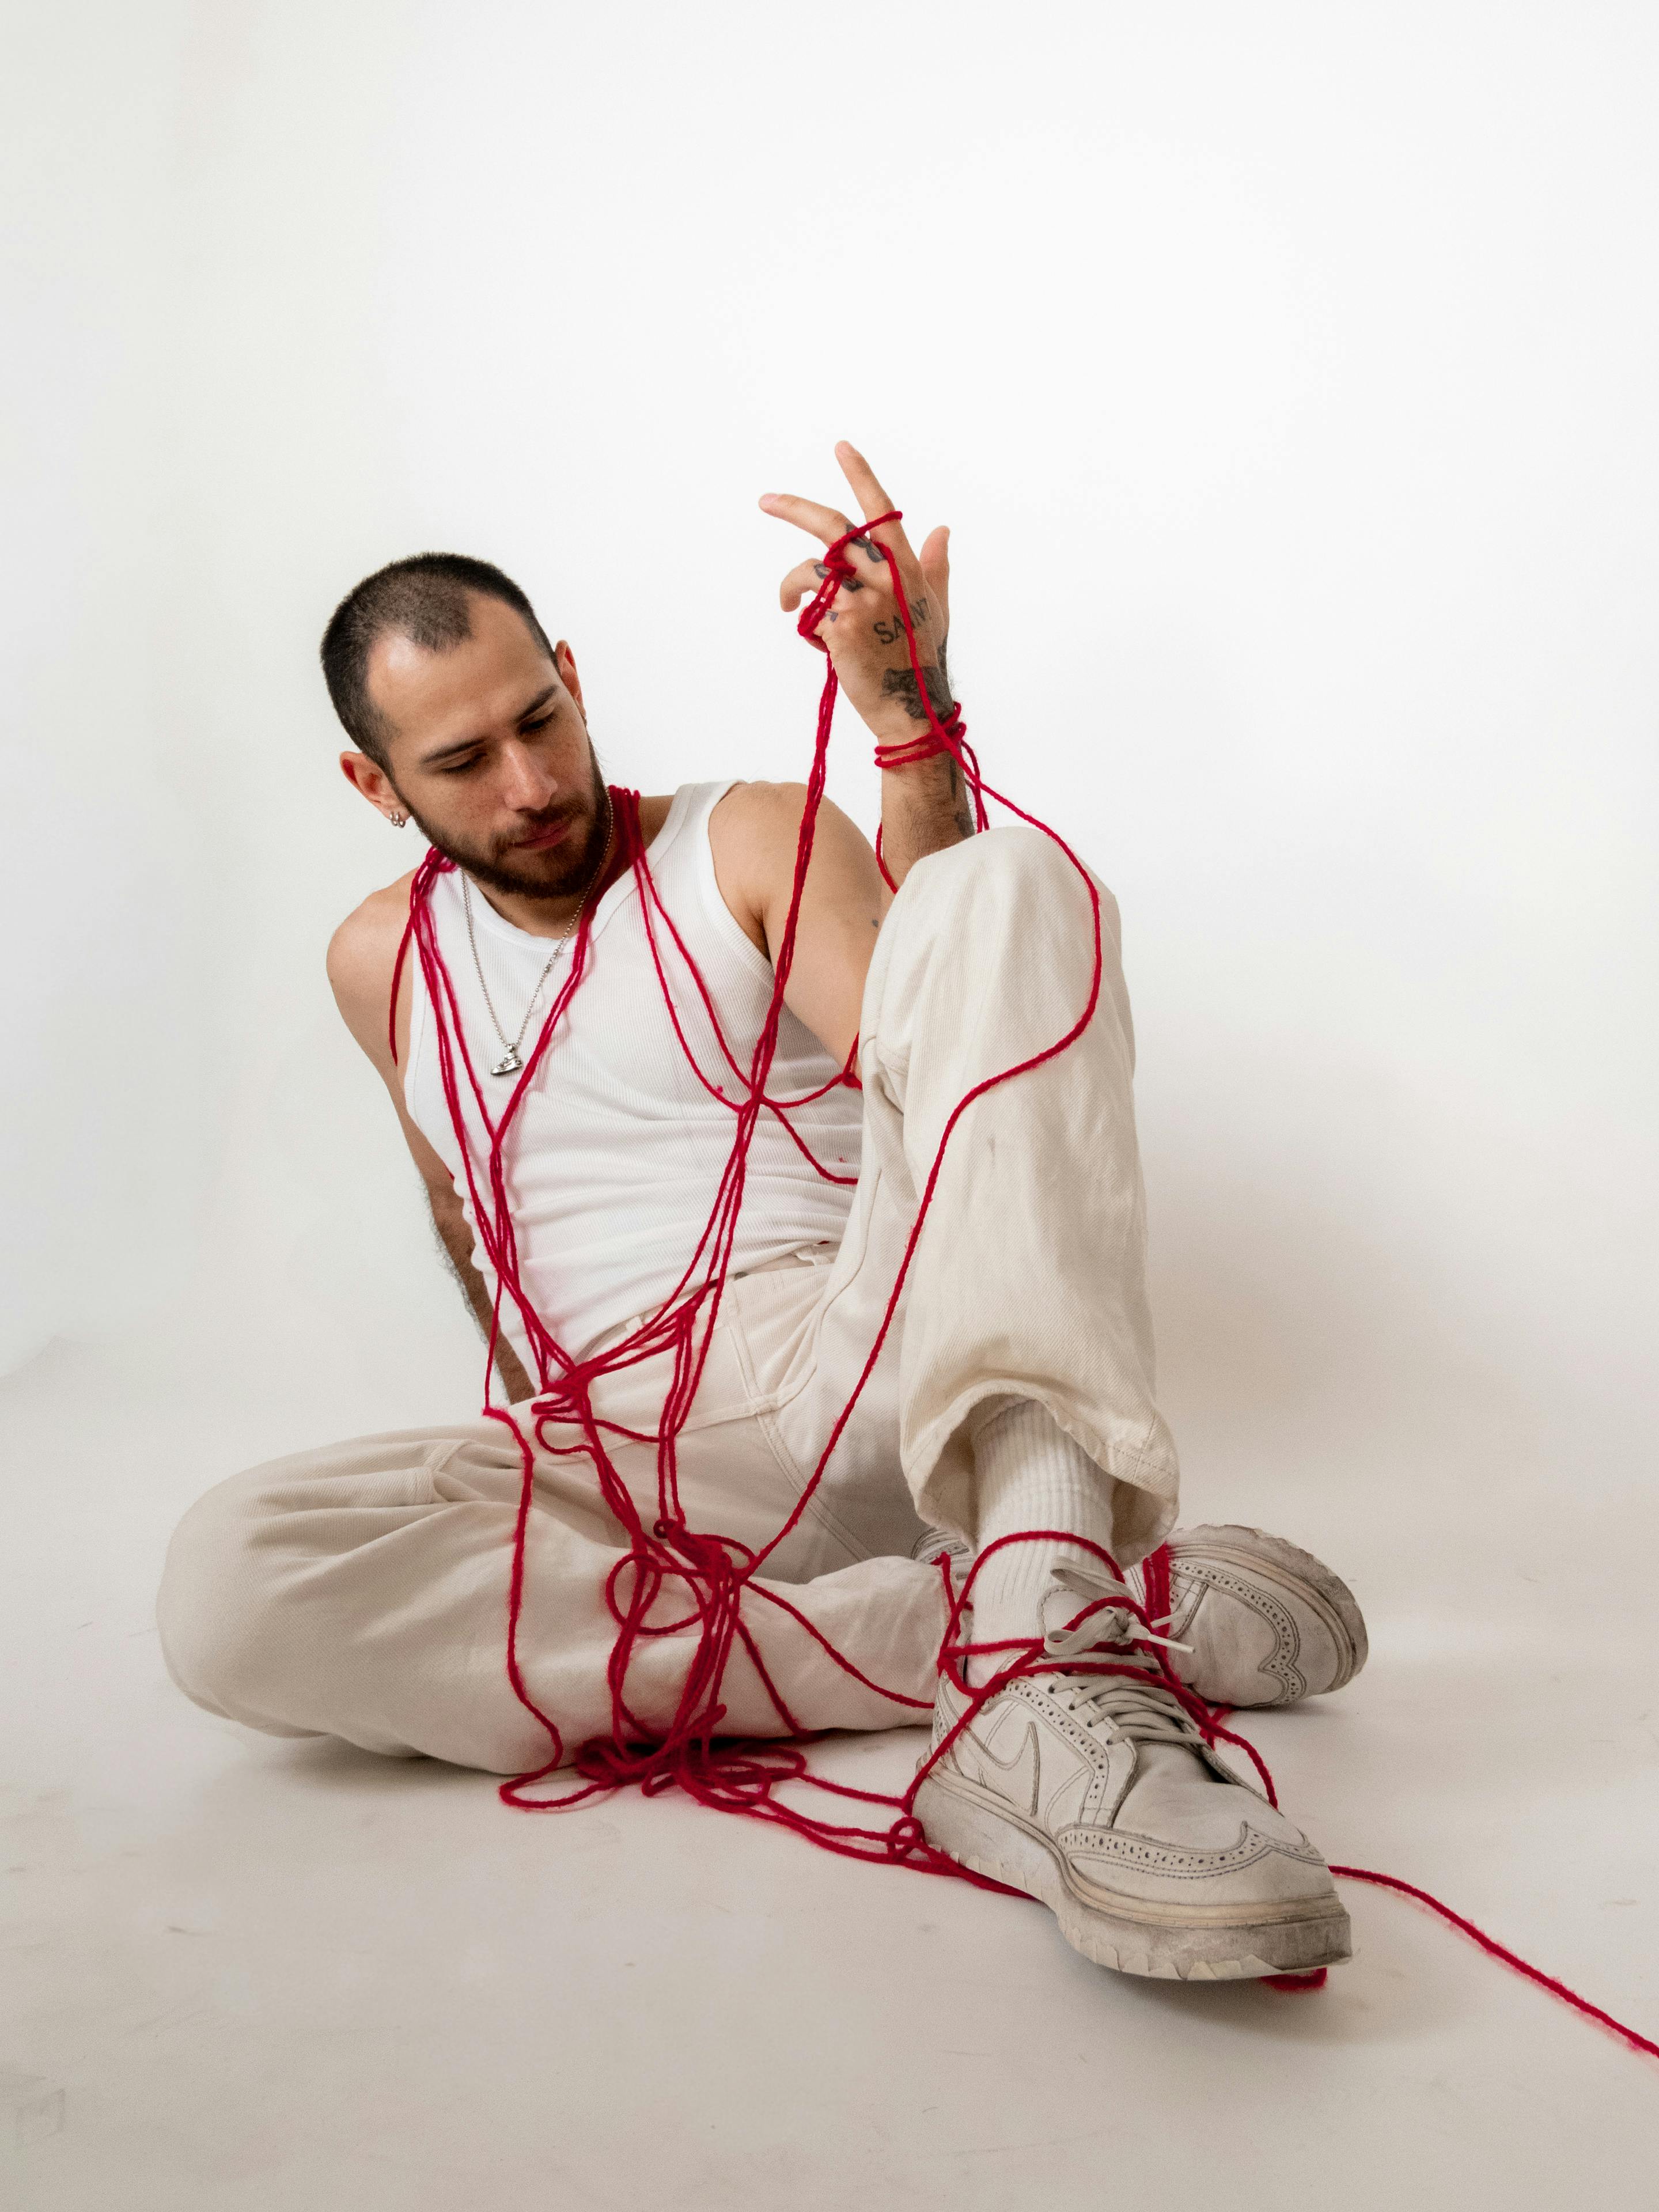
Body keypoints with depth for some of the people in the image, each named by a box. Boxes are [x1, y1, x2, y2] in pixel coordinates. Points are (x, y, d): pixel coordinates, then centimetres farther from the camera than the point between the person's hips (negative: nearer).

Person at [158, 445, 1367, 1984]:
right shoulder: (383, 965, 17)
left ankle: (1048, 1628, -45)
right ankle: (964, 1629, -29)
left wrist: (909, 720, -22)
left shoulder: (755, 844, 7)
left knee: (1009, 881, -26)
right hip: (627, 1458, 3)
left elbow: (960, 1079, -13)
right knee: (226, 1587, -29)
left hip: (869, 1363, -2)